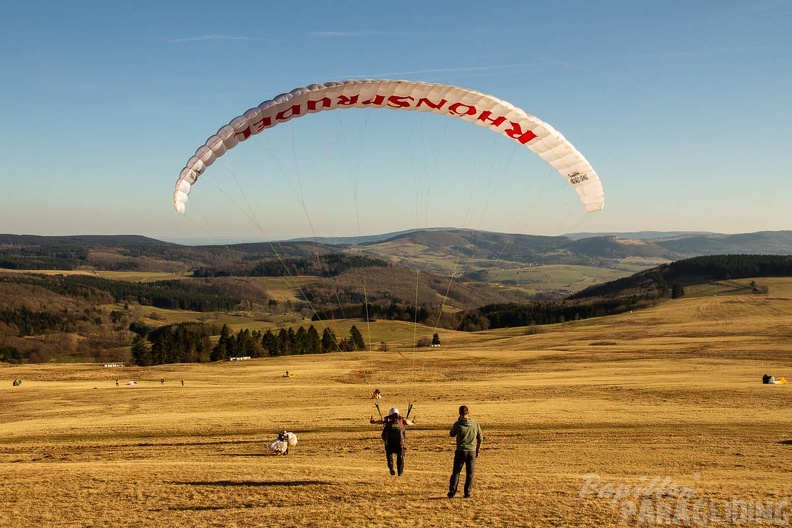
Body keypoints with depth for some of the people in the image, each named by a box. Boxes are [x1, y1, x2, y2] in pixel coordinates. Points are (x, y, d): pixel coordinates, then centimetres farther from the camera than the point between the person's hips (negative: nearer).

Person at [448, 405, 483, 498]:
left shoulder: (458, 424, -10)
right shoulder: (475, 424, -2)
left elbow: (452, 434, 8)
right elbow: (480, 439, 5)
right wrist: (477, 450, 17)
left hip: (460, 451, -2)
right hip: (472, 452, 2)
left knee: (456, 472, 7)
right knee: (470, 473, 11)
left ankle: (452, 492, 2)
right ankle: (467, 492, 11)